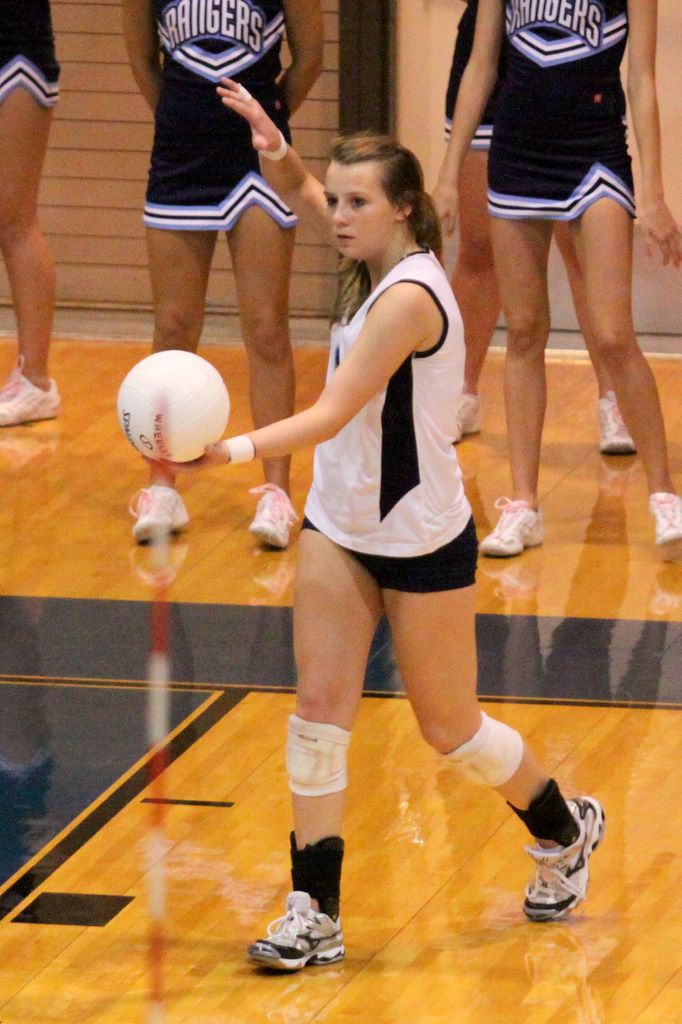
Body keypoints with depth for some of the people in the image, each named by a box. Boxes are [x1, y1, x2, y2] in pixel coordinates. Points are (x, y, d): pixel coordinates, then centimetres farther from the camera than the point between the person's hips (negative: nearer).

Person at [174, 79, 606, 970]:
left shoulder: (409, 296, -26)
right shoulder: (375, 257, -1)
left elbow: (333, 416, -32)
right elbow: (299, 191, 16)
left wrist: (231, 452, -43)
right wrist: (275, 151, -6)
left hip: (423, 542, -7)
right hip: (341, 527, 7)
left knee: (451, 732, 9)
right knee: (319, 711, -3)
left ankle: (567, 831, 35)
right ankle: (316, 913, -1)